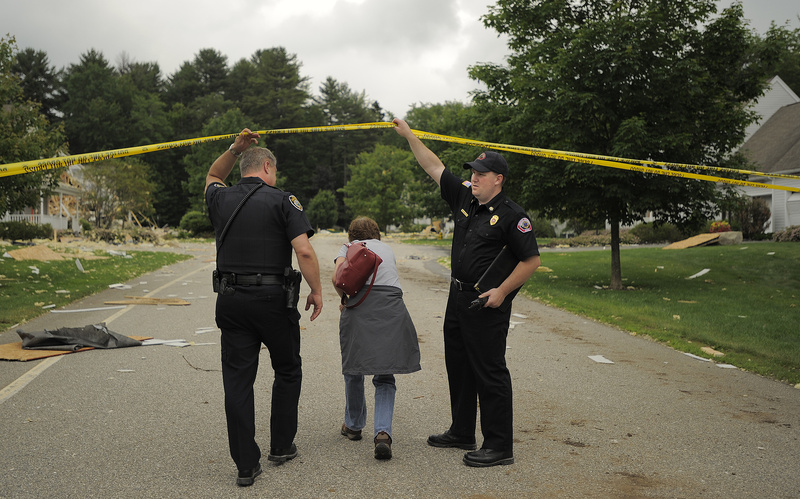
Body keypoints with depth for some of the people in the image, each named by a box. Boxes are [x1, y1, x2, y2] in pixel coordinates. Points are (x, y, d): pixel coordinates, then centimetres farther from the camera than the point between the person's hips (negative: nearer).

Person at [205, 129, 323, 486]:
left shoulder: (222, 200, 8)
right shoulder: (282, 200, -5)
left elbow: (212, 177, 34)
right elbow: (304, 251, -15)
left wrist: (234, 149, 23)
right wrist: (317, 291, -4)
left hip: (231, 302, 4)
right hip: (274, 299, -3)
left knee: (237, 380, 6)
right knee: (287, 371, 17)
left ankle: (246, 464, 8)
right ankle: (282, 446, 27)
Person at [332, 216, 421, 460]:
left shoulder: (349, 248, 19)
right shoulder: (387, 248, 29)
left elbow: (337, 278, 0)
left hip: (360, 306, -2)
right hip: (392, 306, 2)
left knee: (354, 369, 19)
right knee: (384, 377, 8)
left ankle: (353, 425, 35)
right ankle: (383, 433, -12)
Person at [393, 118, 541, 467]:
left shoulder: (511, 216, -13)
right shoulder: (465, 198, 8)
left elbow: (531, 260, -13)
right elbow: (435, 168, 14)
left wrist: (502, 291, -17)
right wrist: (409, 136, 12)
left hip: (487, 304, -9)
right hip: (458, 297, 9)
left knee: (489, 372, -5)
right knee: (458, 366, 17)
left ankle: (499, 447, 4)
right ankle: (462, 433, 31)